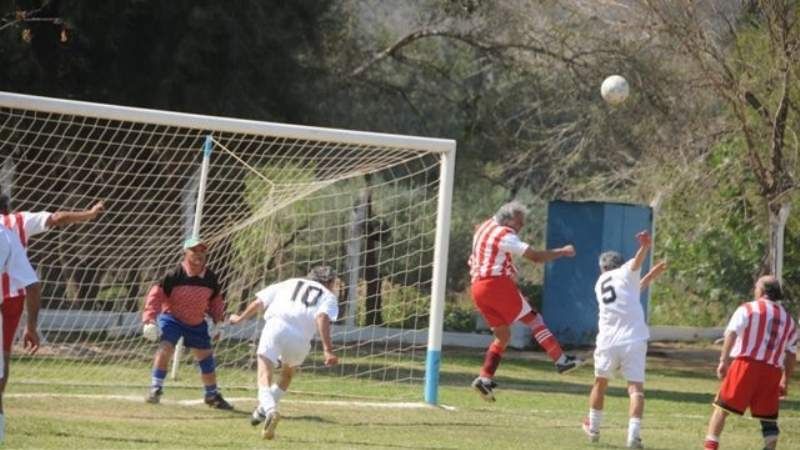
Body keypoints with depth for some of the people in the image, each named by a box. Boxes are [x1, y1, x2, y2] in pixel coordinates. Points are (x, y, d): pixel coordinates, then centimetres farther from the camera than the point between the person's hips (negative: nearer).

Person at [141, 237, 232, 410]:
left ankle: (212, 395, 27)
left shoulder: (210, 278, -7)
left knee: (206, 356, 10)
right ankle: (156, 389, -18)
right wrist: (150, 320, -24)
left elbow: (216, 300, 10)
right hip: (172, 318, -4)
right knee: (165, 348, -25)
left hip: (197, 323, 4)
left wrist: (218, 322, 7)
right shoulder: (175, 276, -21)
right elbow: (156, 294, -18)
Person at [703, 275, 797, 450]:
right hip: (772, 370, 3)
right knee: (768, 417, 11)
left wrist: (724, 360, -12)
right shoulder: (788, 320, 18)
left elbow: (732, 333, -8)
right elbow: (791, 354, 16)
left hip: (746, 364, -3)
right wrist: (785, 381, 21)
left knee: (722, 407, 4)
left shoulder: (748, 309, 6)